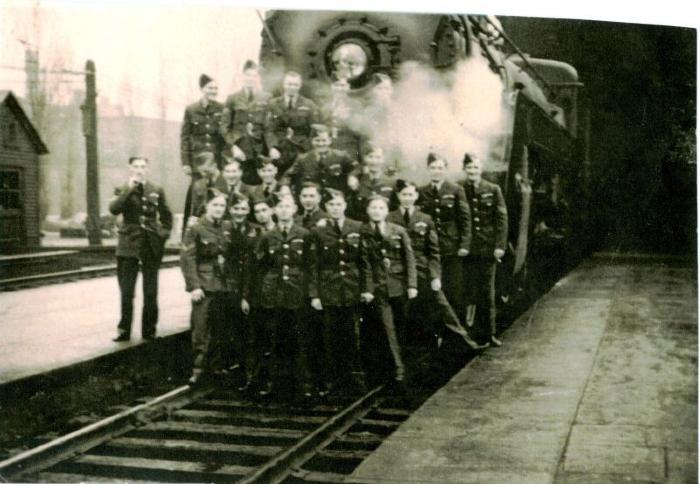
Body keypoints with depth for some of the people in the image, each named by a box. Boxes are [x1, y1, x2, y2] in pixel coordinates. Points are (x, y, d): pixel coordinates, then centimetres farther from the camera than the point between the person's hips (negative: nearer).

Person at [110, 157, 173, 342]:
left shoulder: (156, 191, 7)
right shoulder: (123, 191, 3)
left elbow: (166, 215, 16)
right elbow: (114, 209, -15)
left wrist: (164, 233, 3)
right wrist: (128, 189, -19)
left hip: (152, 245, 1)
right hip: (129, 245, -1)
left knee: (151, 292, 5)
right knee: (126, 292, 0)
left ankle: (149, 330, 13)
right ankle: (124, 330, 8)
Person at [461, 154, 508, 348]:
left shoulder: (493, 190, 4)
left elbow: (502, 219, 2)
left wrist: (500, 245, -6)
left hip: (488, 249, 1)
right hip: (467, 250, -1)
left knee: (487, 293, 7)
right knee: (470, 293, -3)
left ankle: (489, 333, 15)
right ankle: (476, 334, 4)